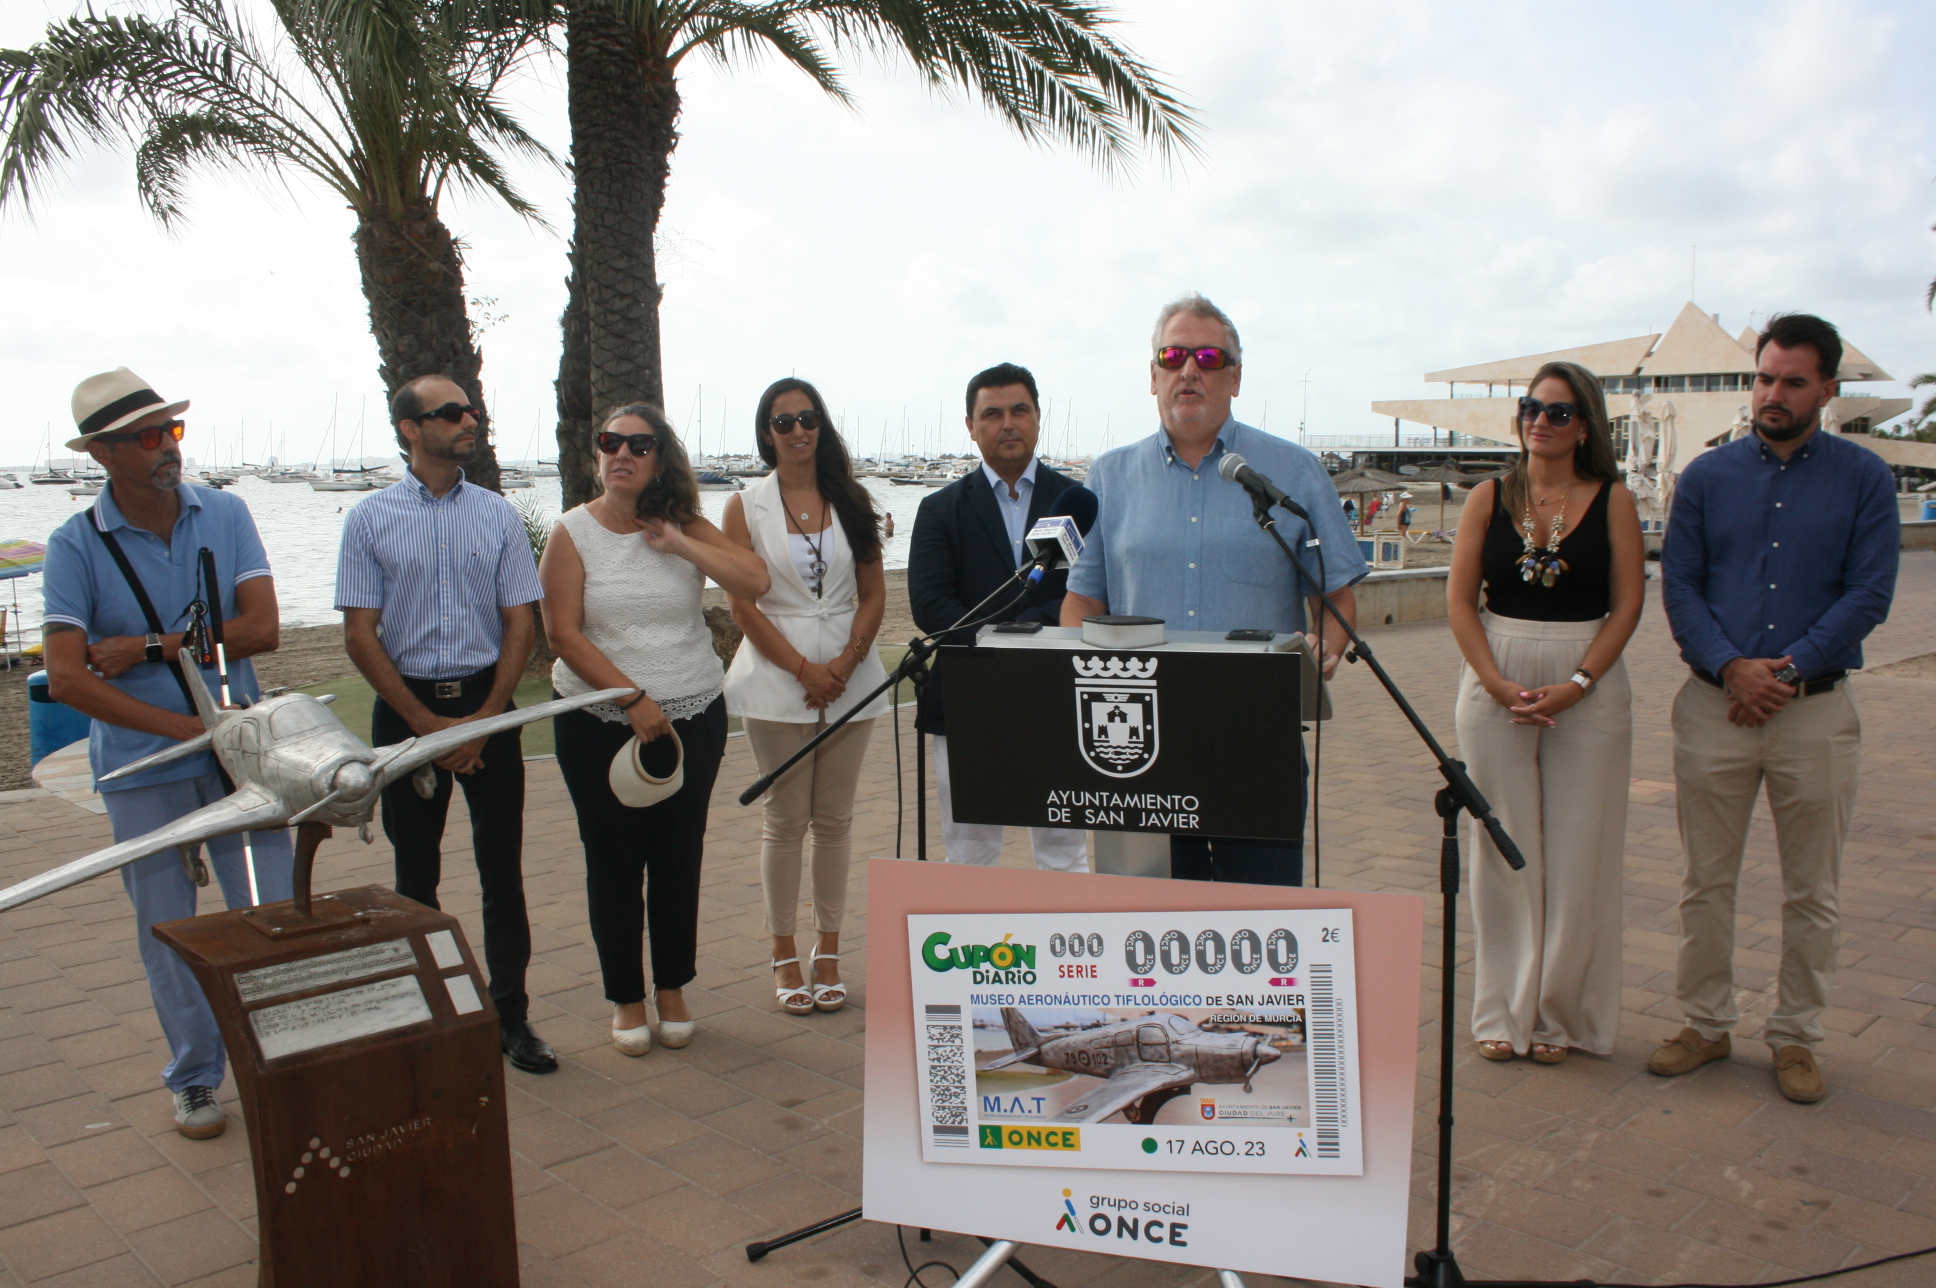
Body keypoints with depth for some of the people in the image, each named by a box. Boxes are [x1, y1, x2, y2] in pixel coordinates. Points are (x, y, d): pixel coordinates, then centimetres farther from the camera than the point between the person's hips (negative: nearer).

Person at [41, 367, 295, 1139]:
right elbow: (66, 679, -14)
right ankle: (194, 1080, 28)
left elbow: (262, 628, -9)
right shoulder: (76, 546, -7)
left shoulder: (225, 516, -1)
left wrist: (150, 648, -15)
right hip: (143, 770, -1)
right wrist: (183, 725, -19)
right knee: (167, 930, 11)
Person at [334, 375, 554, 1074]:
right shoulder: (370, 518, -1)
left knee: (503, 868, 3)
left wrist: (484, 718, -8)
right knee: (415, 872, 9)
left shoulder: (497, 514, 3)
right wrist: (424, 721, -9)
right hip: (406, 707, -1)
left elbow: (520, 622, 2)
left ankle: (511, 1015, 13)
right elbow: (360, 633, -3)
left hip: (488, 704, 1)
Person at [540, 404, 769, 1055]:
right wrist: (634, 698, -17)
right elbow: (564, 635, -10)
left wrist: (679, 544, -16)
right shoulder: (573, 533, -4)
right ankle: (626, 999, 21)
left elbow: (754, 580, -11)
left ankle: (673, 988, 25)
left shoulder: (684, 527, 2)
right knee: (614, 862, 6)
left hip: (694, 717, 2)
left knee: (679, 858, 8)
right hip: (600, 723, -1)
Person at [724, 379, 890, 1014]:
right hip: (777, 681, -2)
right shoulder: (746, 506, 3)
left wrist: (846, 661, -9)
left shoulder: (851, 501, 8)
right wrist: (803, 668, -10)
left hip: (850, 677, 2)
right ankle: (784, 955, 15)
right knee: (785, 820, 3)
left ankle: (828, 952, 18)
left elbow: (874, 593, 6)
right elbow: (742, 602, -3)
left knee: (834, 818, 7)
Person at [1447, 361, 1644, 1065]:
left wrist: (1576, 685, -14)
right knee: (1503, 848, 5)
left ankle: (1562, 1014, 17)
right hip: (1495, 680, 1)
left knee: (1577, 853, 3)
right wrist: (1497, 683, -11)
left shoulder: (1612, 501, 2)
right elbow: (1460, 599, 1)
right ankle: (1504, 1011, 17)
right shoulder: (1489, 498, 5)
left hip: (1589, 686, -1)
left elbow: (1627, 605, -2)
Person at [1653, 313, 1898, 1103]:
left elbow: (1869, 594, -4)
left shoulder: (1863, 480, 2)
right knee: (1705, 881, 8)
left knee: (1811, 891, 8)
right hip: (1713, 704, 1)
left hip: (1816, 708, -1)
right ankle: (1705, 1023, 22)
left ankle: (1795, 1037, 22)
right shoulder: (1707, 476, 5)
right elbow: (1677, 584, 1)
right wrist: (1731, 666, -13)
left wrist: (1787, 669, -14)